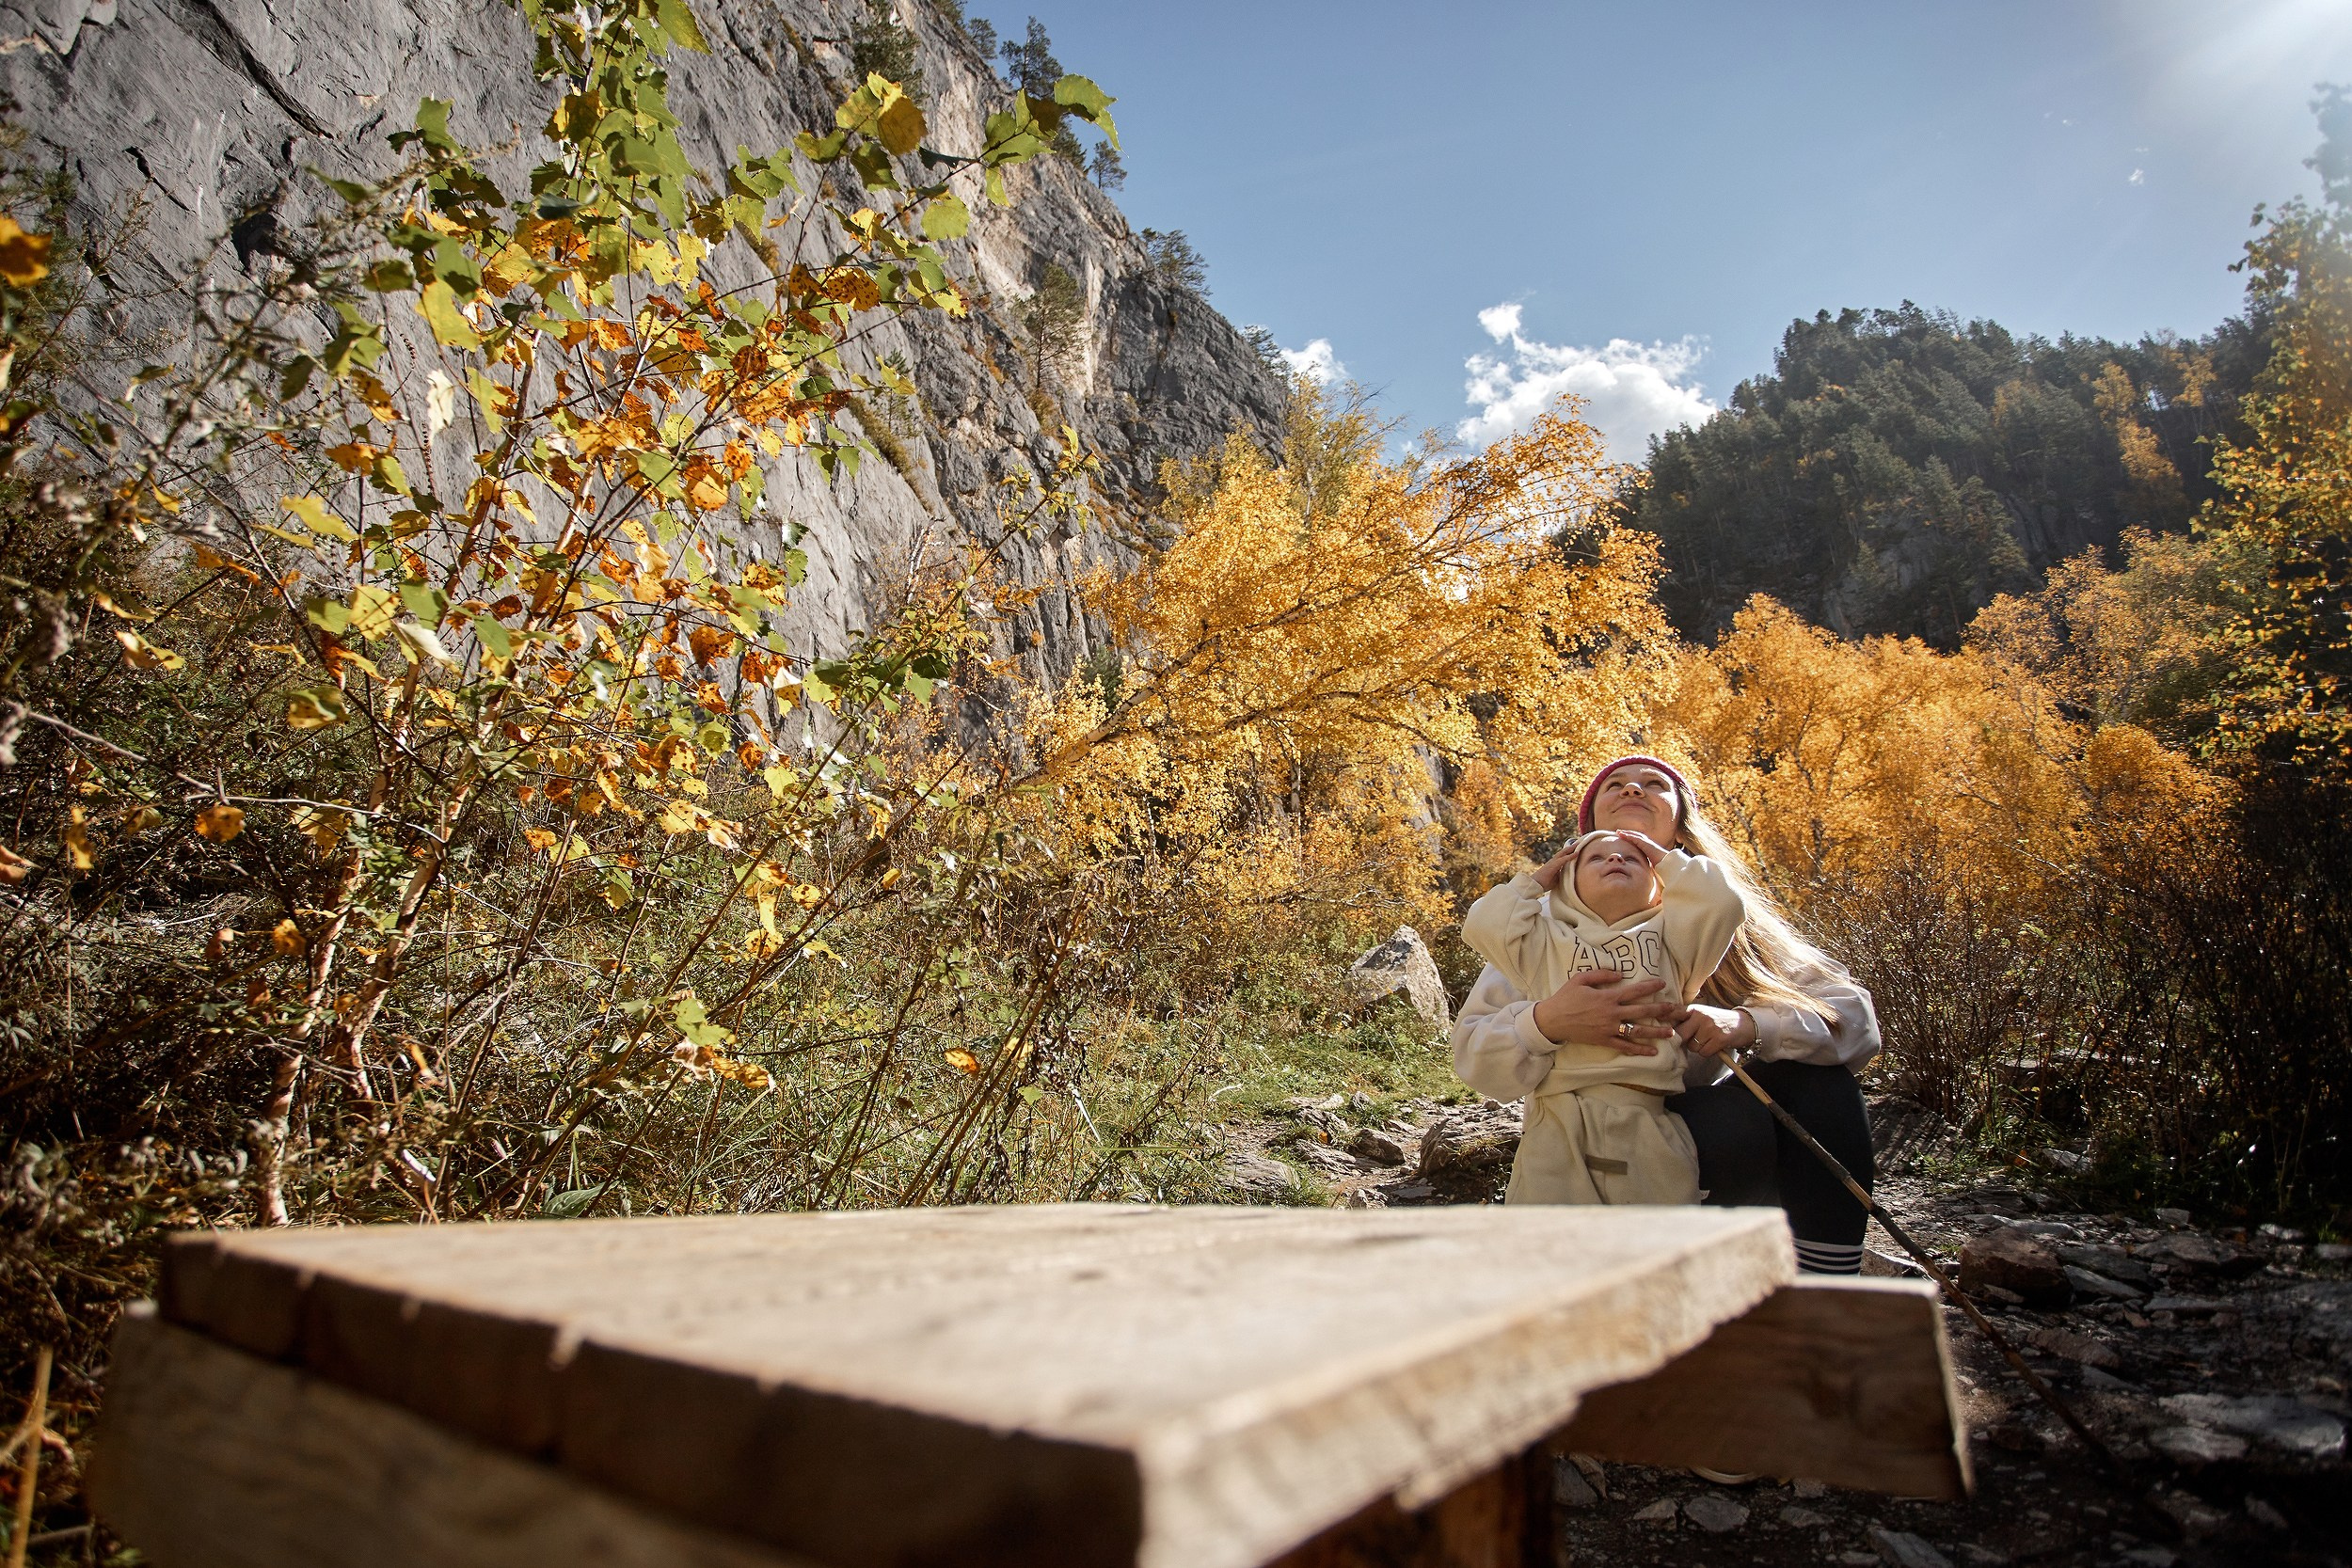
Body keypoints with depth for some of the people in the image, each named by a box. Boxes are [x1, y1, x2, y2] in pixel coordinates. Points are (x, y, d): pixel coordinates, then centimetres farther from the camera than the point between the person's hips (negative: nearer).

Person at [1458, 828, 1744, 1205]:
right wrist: (1534, 879, 17)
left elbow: (1721, 903, 2)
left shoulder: (1667, 940, 17)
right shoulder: (1550, 943, 17)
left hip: (1651, 1131, 1)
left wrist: (1668, 859, 17)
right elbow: (1484, 927, 4)